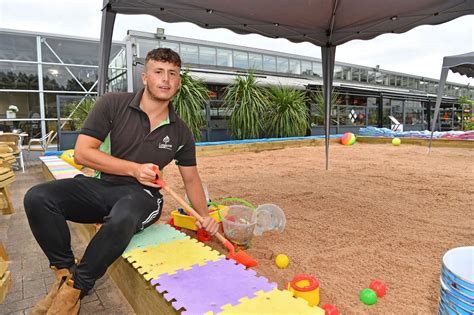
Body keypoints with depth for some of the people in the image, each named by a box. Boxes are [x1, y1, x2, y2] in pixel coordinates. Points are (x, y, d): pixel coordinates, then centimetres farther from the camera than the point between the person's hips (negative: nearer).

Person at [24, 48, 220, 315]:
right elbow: (82, 152, -8)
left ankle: (75, 289, -9)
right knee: (37, 198, -24)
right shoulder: (113, 104, -6)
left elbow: (191, 178, 12)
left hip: (140, 193, 0)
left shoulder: (181, 132, 2)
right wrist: (134, 169, -16)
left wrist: (204, 215, 2)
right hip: (98, 185, 1)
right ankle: (65, 271, -3)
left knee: (123, 219, -36)